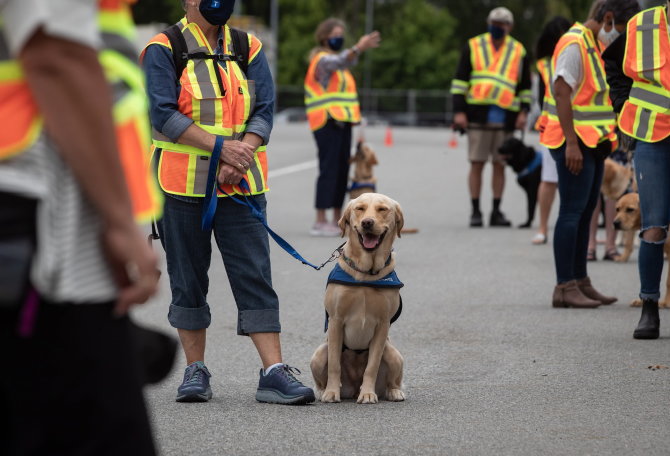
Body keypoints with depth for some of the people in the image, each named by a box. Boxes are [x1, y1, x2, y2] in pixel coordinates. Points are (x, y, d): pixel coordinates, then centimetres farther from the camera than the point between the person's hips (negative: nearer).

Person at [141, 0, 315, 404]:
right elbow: (163, 114, -13)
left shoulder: (249, 49, 9)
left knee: (256, 278, -4)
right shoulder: (164, 50, -2)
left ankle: (274, 374, -7)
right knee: (188, 282, 6)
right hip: (182, 186, -2)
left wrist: (240, 158, -15)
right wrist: (221, 147, -21)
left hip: (240, 186, 2)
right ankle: (196, 371, 17)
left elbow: (264, 112, 2)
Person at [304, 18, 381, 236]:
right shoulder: (322, 60, -11)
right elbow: (342, 61, -31)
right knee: (329, 169, -12)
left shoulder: (334, 59, 25)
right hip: (327, 122, -9)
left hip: (341, 122, 9)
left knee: (342, 171, 10)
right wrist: (358, 48, -47)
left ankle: (337, 220, 15)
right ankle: (320, 222, -13)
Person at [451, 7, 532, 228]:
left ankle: (496, 212, 12)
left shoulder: (518, 52, 11)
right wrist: (459, 111, -3)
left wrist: (523, 112, 3)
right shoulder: (474, 47, 7)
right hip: (478, 116, -1)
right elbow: (459, 81, 6)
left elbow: (525, 86, 16)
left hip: (505, 118, 2)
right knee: (477, 164, -1)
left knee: (500, 165, 5)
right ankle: (475, 212, 4)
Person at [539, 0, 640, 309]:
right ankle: (564, 287, -10)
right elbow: (561, 93, -21)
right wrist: (571, 143, -25)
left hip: (591, 143, 10)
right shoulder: (574, 45, -14)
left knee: (585, 212, 12)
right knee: (573, 212, -10)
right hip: (575, 143, -10)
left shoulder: (595, 45, 17)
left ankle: (580, 282, 18)